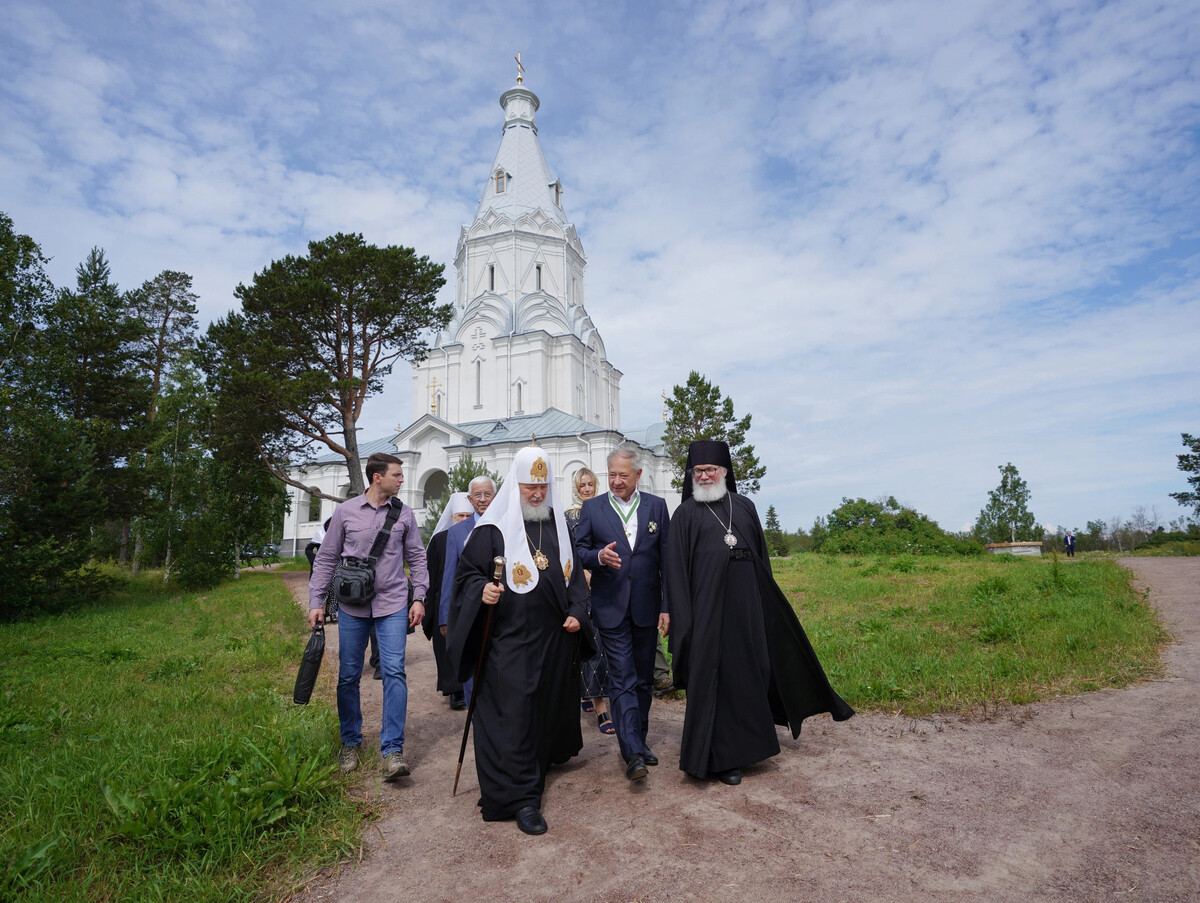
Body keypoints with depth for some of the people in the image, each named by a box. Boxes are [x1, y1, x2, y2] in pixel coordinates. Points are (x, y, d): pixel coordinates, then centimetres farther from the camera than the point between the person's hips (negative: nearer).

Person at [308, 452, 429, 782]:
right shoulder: (345, 511, 1)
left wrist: (419, 597, 2)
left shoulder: (404, 513, 3)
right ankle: (350, 742, 28)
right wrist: (316, 601, 3)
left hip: (393, 605, 0)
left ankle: (392, 749, -2)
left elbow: (417, 558, 9)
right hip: (352, 606, 1)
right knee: (348, 676, 9)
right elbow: (326, 558, 6)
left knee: (394, 671, -9)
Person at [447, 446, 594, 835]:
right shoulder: (493, 529, -7)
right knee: (513, 714, -3)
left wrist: (576, 612, 2)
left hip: (556, 639, 5)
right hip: (510, 640, -5)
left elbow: (574, 574, 14)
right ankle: (522, 796, 8)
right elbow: (467, 573, -5)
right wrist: (482, 590, -25)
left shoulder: (558, 525, 8)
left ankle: (547, 755, 46)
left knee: (552, 703, 20)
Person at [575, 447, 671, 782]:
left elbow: (667, 559, 2)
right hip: (611, 607, -2)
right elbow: (579, 552, 1)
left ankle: (639, 741, 31)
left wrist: (668, 606, -2)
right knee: (622, 679, -6)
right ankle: (633, 753, -2)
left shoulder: (656, 506, 4)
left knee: (644, 679, 14)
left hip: (647, 606, 2)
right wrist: (599, 556, -21)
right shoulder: (591, 508, 2)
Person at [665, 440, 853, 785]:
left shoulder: (744, 506, 10)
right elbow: (677, 569, -3)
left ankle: (744, 741, 32)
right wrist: (683, 619, -10)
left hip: (746, 603, 4)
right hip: (708, 605, -4)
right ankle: (720, 756, 13)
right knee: (713, 676, 1)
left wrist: (762, 600, 9)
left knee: (749, 671, 12)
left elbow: (761, 556, 14)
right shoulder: (686, 514, 0)